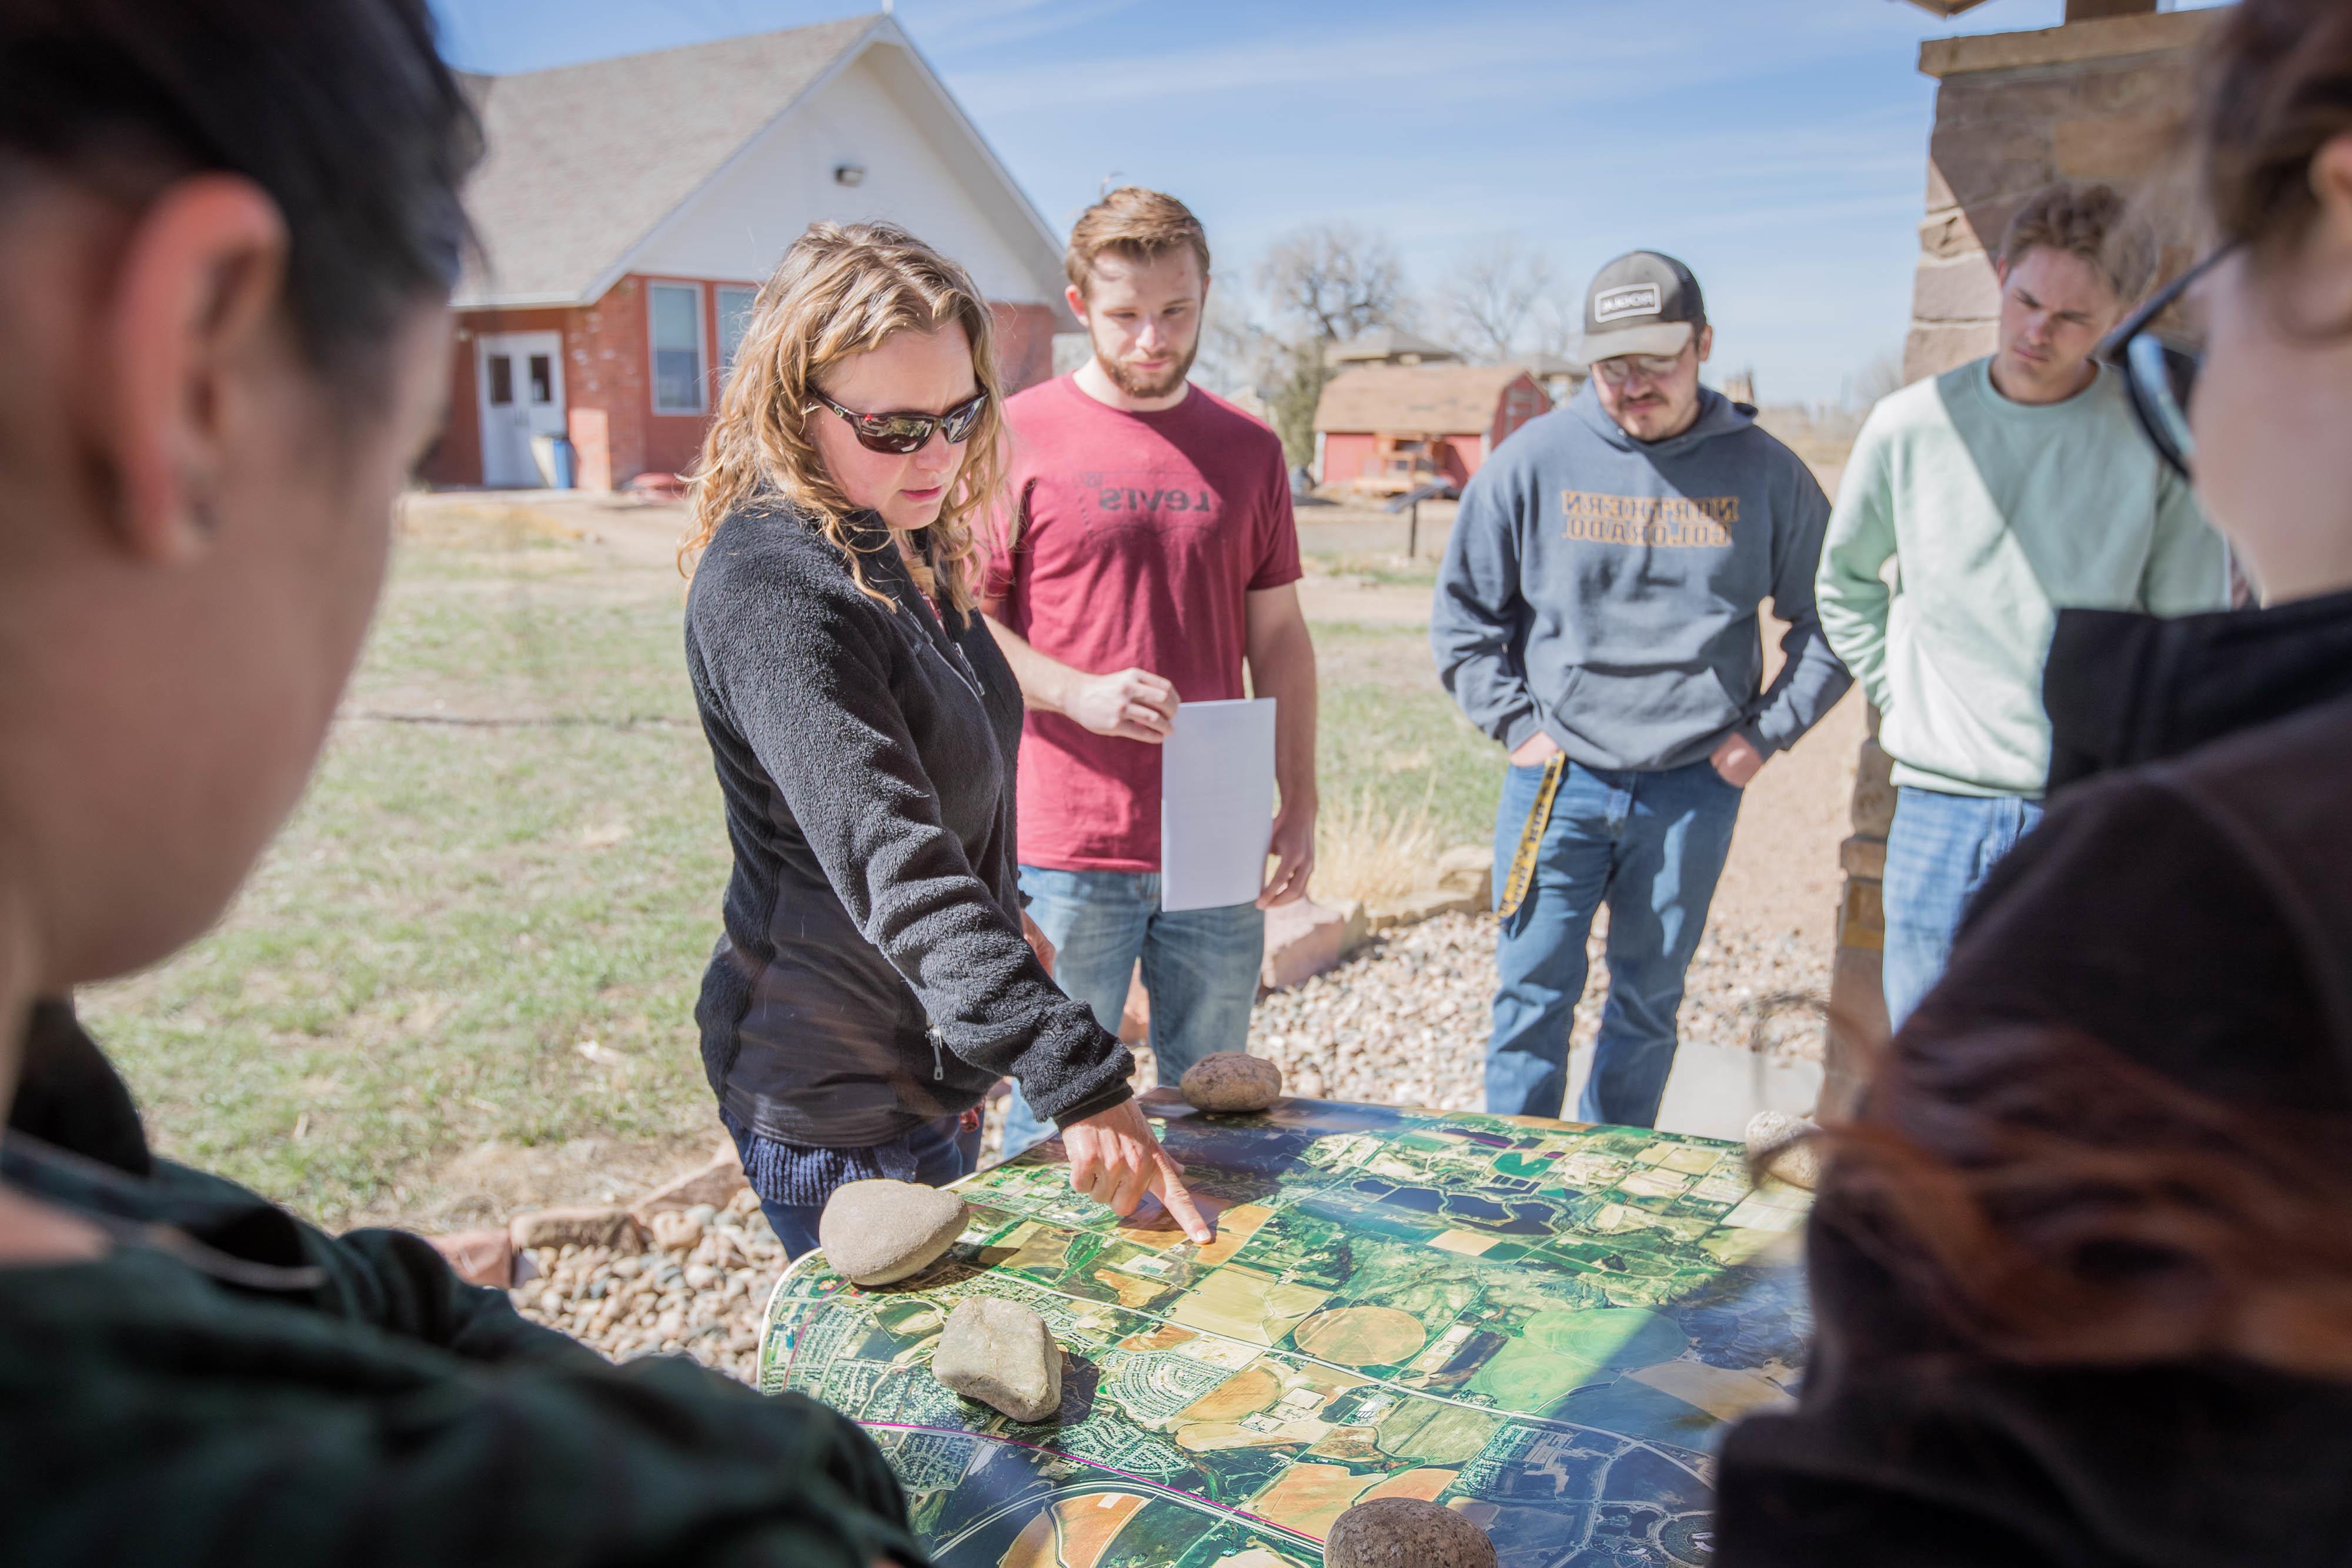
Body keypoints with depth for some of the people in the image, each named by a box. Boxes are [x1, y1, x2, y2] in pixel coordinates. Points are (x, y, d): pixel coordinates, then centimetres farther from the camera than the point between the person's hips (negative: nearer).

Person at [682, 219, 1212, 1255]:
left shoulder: (907, 549, 4)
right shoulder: (772, 593, -26)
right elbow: (896, 872, -35)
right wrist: (1076, 1081, -39)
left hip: (928, 1066, 9)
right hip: (835, 1104, -9)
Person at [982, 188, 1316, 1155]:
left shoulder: (1249, 451, 10)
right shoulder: (1017, 438, -1)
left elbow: (1279, 635, 12)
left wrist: (1299, 806, 7)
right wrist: (1078, 692, -18)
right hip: (1065, 855, -3)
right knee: (1056, 1111, 6)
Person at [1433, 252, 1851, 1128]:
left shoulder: (1764, 473, 2)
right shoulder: (1534, 461, -1)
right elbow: (1462, 614, 6)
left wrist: (1768, 731, 2)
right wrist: (1515, 723, -2)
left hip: (1695, 791, 1)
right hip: (1557, 784, -1)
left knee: (1649, 1007, 12)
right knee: (1532, 999, 2)